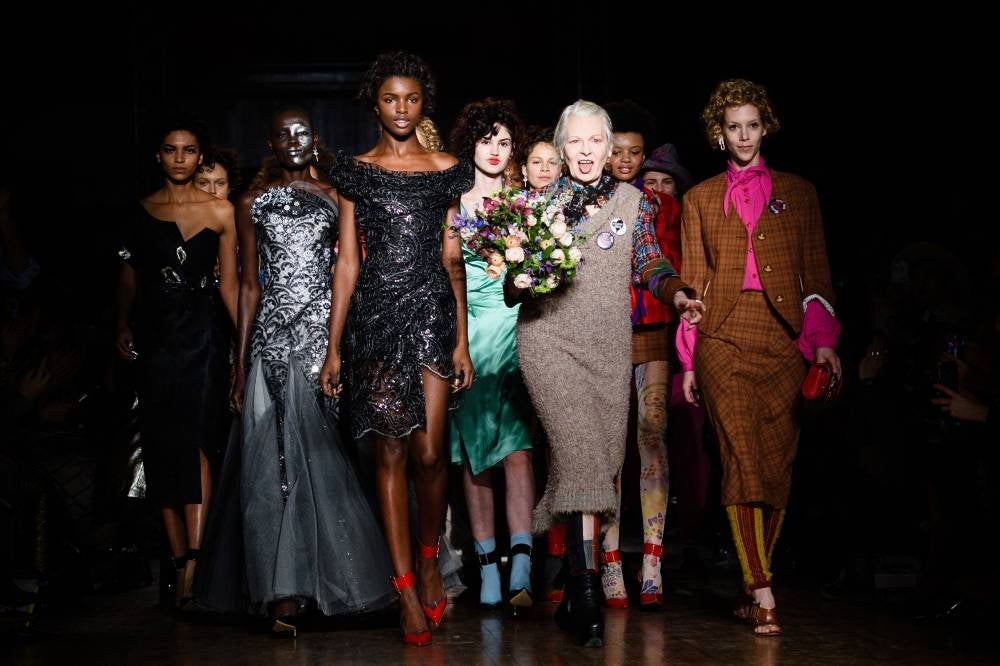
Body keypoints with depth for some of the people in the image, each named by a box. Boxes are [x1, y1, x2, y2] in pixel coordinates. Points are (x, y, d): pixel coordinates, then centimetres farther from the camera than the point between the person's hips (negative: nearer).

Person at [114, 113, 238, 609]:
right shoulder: (141, 211, 10)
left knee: (194, 440, -13)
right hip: (153, 335, 3)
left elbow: (228, 281, 4)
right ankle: (181, 559, 7)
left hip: (201, 332, -3)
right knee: (161, 444, 1)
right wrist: (123, 326, 6)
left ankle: (191, 561, -18)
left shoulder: (220, 212, 4)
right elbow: (129, 274, 14)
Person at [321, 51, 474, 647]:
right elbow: (348, 262, 7)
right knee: (390, 452, -1)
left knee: (429, 451, -8)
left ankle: (430, 557, 19)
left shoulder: (447, 171, 9)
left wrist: (462, 340, 1)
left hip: (432, 312, 0)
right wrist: (334, 347, 3)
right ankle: (407, 590, 4)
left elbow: (453, 260, 7)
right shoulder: (355, 171, 9)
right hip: (374, 315, 1)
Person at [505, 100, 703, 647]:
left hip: (610, 345, 3)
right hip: (550, 339, -3)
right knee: (579, 454, -19)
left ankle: (574, 594, 14)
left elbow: (650, 263, 13)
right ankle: (586, 591, -19)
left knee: (604, 459, 3)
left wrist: (677, 292, -7)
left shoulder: (632, 201, 11)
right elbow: (512, 288, 8)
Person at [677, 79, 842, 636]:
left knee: (778, 464, -2)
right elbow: (694, 279, 10)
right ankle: (761, 590, -14)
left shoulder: (798, 193, 14)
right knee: (742, 459, -12)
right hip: (723, 339, -1)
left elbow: (816, 271, 11)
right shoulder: (700, 199, 14)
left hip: (782, 339, 1)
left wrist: (823, 339, -2)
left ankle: (752, 584, 10)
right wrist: (688, 360, 5)